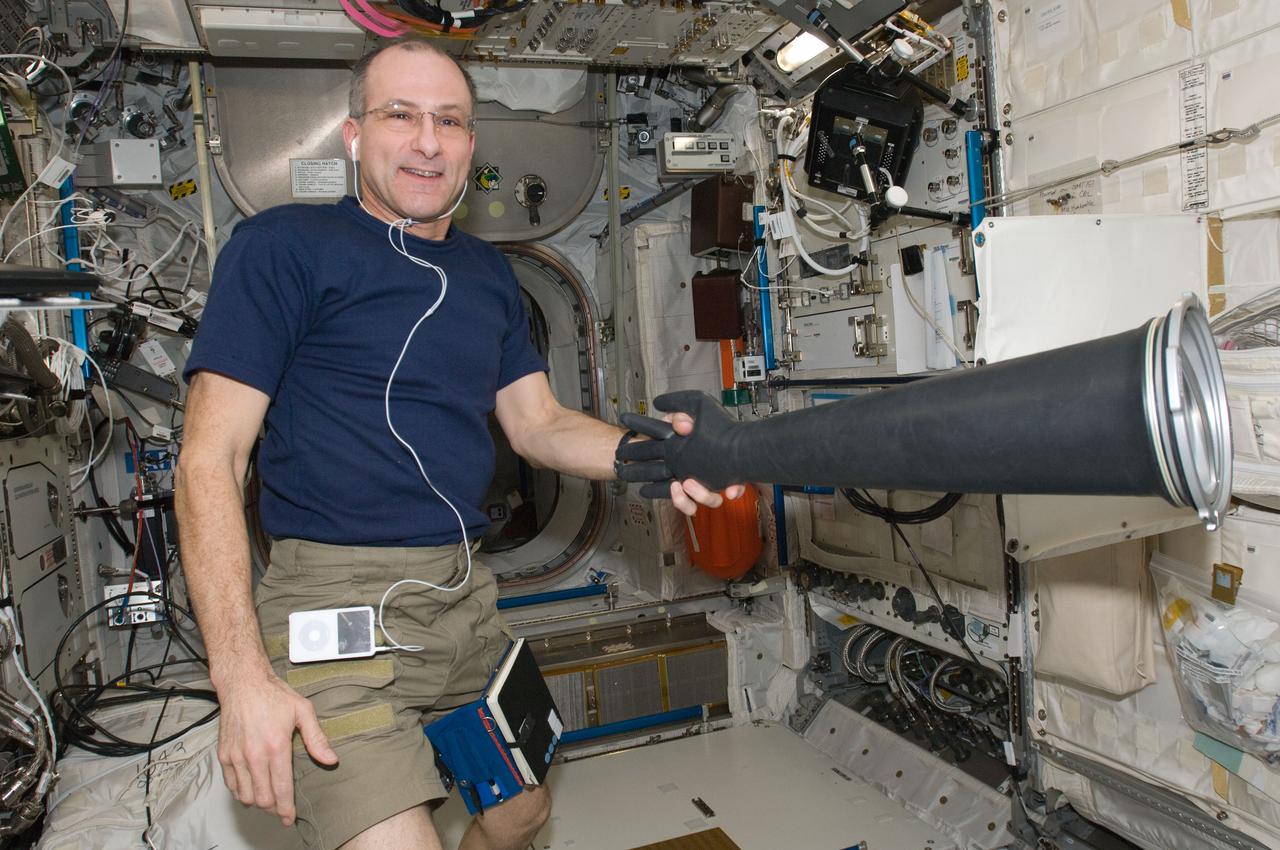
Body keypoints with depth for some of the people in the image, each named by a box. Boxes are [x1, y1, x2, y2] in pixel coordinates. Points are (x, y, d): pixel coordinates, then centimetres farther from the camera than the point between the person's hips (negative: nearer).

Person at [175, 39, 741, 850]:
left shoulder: (487, 272, 13)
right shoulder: (283, 246, -7)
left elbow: (537, 423, 12)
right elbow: (211, 459, -11)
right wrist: (243, 673, -20)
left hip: (465, 593, 7)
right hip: (337, 592, -6)